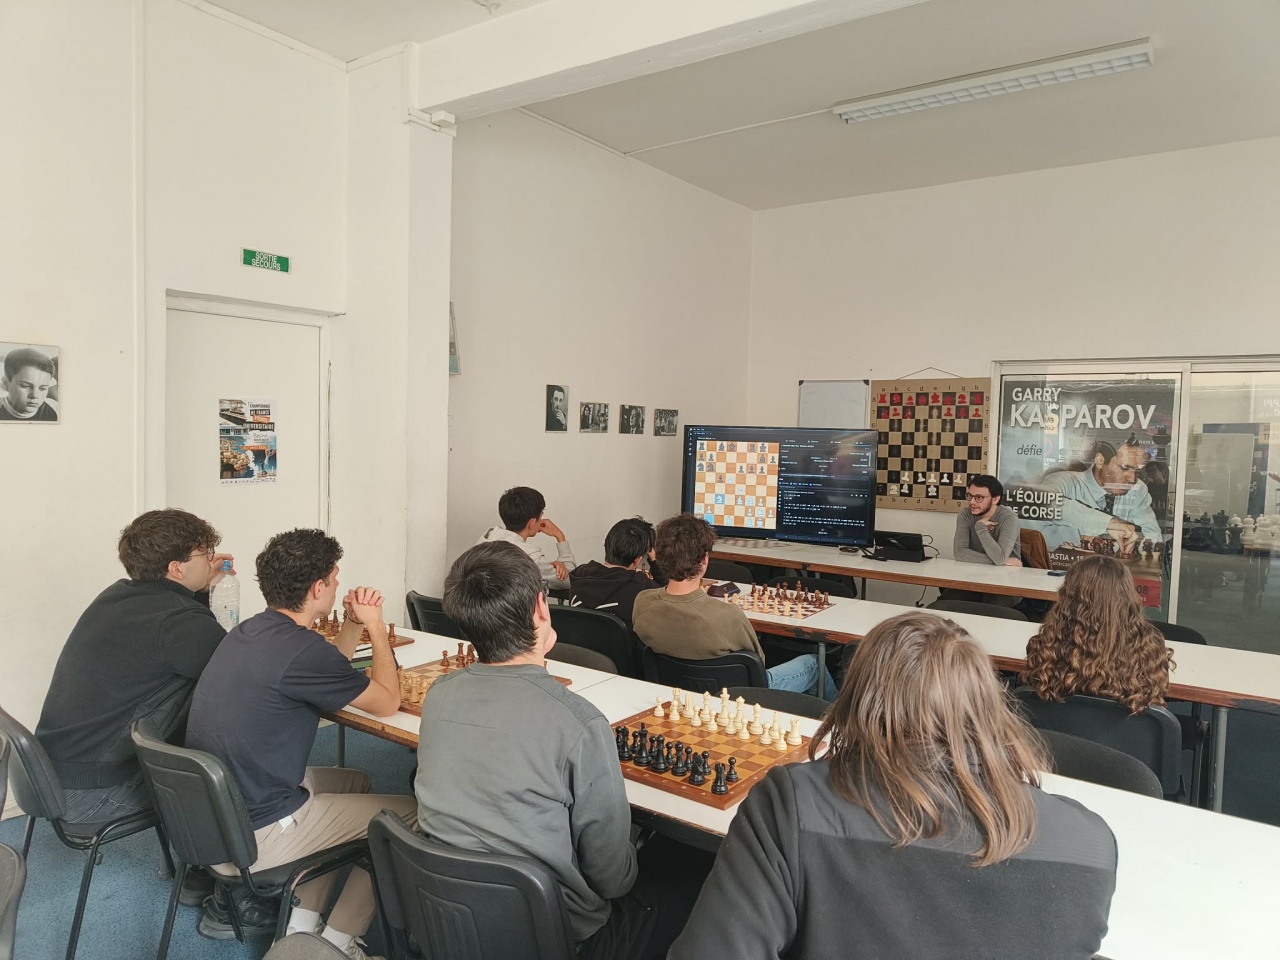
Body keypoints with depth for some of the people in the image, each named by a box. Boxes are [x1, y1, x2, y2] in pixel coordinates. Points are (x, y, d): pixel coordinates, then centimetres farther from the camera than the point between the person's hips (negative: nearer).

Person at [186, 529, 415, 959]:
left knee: (354, 781, 25)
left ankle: (299, 924, 22)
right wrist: (376, 626, 1)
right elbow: (387, 702, -9)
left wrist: (354, 624, 7)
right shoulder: (299, 648, -24)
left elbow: (327, 675, 20)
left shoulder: (252, 631, 4)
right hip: (251, 836, -9)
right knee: (410, 813, 1)